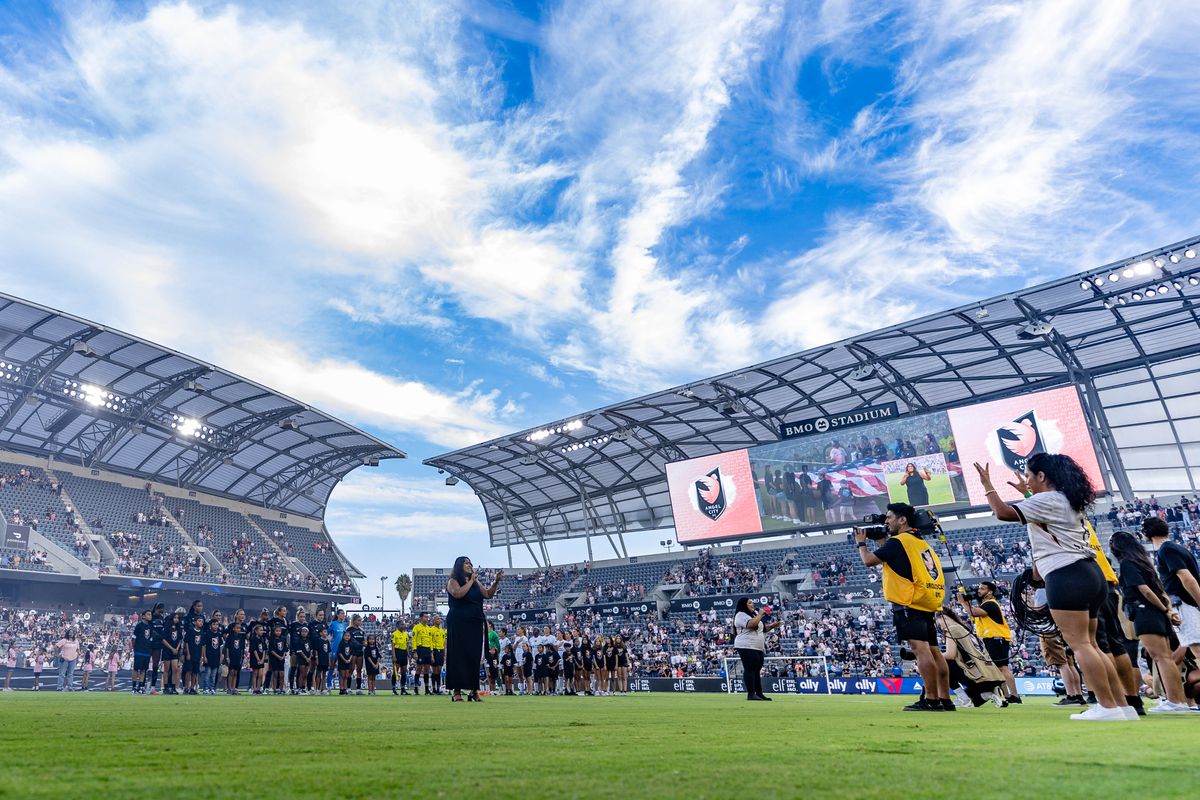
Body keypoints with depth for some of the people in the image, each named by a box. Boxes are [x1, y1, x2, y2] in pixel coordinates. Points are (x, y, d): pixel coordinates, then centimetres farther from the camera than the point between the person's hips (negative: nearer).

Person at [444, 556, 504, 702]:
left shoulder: (476, 582, 16)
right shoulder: (453, 581, 0)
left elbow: (488, 595, 10)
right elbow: (458, 594, -19)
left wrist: (496, 582, -3)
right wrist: (471, 581, -11)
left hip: (475, 625, 5)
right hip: (459, 624, -5)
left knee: (474, 656, 3)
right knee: (459, 656, -5)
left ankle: (474, 690, 6)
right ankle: (457, 691, -2)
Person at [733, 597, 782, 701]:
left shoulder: (754, 614, 21)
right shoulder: (741, 615, -9)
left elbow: (763, 628, 25)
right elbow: (752, 624, -26)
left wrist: (774, 625, 10)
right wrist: (760, 614, -15)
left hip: (759, 648, 9)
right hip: (746, 647, -9)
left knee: (757, 670, 10)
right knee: (749, 669, -10)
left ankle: (759, 693, 14)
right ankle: (751, 694, -10)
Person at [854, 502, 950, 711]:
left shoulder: (898, 541, -8)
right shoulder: (920, 542, 19)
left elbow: (869, 561, -6)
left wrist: (861, 543, 12)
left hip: (910, 604, -9)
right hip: (927, 604, 9)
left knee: (920, 648, -13)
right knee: (933, 651, 10)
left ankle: (931, 700, -16)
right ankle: (945, 699, 13)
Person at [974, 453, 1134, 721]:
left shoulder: (1045, 500, -8)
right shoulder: (1067, 501, 22)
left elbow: (1003, 513, -15)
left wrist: (987, 485, -4)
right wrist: (1028, 493, 45)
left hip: (1067, 577, -10)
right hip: (1089, 574, 10)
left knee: (1079, 643, -10)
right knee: (1089, 644, 12)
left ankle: (1108, 708, -11)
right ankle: (1123, 706, 12)